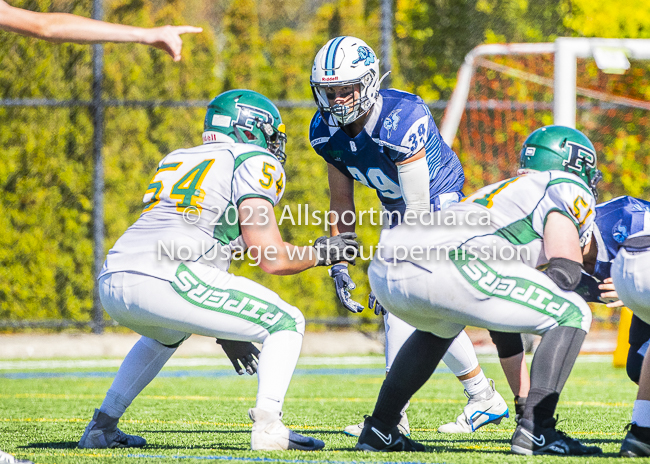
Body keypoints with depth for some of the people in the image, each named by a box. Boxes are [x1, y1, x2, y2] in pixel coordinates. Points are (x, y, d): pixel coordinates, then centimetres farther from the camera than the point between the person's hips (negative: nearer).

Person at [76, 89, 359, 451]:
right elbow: (271, 258, -1)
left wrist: (225, 330, 41)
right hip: (164, 282, -8)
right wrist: (320, 254, 19)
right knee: (286, 324, 6)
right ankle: (268, 427, -11)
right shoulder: (253, 163, 7)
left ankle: (102, 428, 32)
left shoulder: (176, 162, 31)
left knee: (168, 333, 41)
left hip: (112, 285, 8)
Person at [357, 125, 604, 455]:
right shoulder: (566, 188, 17)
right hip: (447, 265, -8)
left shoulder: (502, 191, 39)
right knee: (572, 317, 5)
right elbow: (565, 271, 2)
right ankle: (535, 429, -8)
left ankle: (379, 430, 36)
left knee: (441, 326, 42)